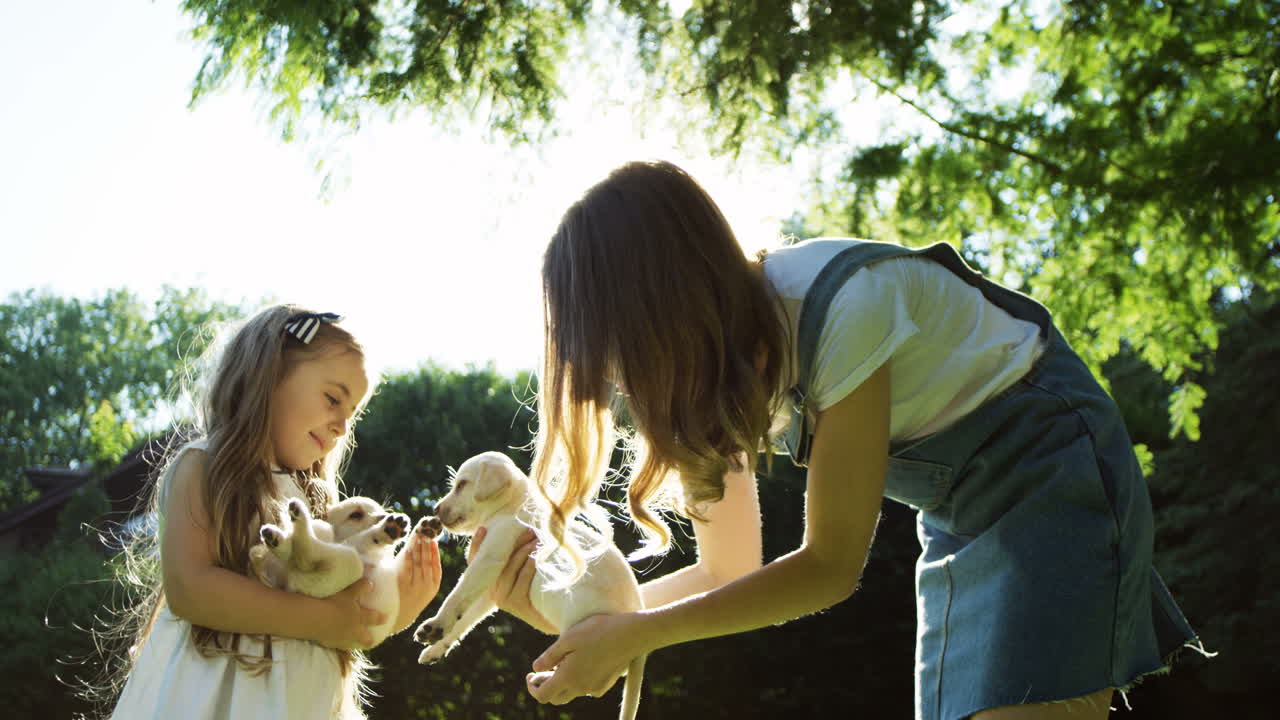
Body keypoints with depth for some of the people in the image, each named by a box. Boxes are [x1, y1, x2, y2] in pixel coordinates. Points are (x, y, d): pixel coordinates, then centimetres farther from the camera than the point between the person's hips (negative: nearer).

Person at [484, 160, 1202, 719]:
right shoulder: (719, 367, -4)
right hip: (961, 517, 8)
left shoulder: (841, 304, -29)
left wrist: (636, 635, -21)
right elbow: (730, 571, 4)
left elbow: (831, 565, -23)